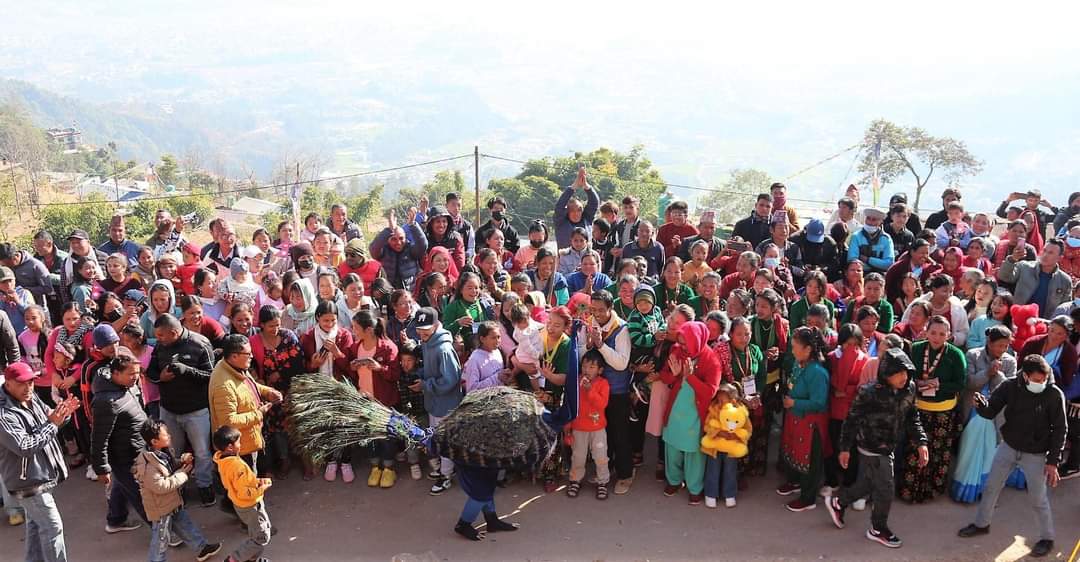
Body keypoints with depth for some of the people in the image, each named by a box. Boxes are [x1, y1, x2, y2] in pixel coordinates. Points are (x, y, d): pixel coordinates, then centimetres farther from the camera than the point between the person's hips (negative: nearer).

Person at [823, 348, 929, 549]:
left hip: (887, 448, 7)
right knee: (885, 491, 3)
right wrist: (845, 448, -10)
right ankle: (878, 529, 26)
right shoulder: (870, 392, -25)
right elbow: (852, 420, -16)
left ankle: (837, 502, 45)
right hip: (873, 449, -7)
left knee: (866, 485, 21)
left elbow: (912, 418, 8)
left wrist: (920, 442, -1)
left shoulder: (909, 389, -6)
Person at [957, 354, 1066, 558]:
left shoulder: (1054, 394, -20)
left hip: (1035, 454, -3)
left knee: (1037, 499, 7)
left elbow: (1059, 430, -11)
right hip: (1008, 447, 3)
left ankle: (1047, 538, 30)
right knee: (991, 487, 15)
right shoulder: (1010, 387, -15)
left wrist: (1053, 461, -11)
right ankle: (981, 524, 35)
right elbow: (991, 412, -9)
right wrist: (982, 405, -33)